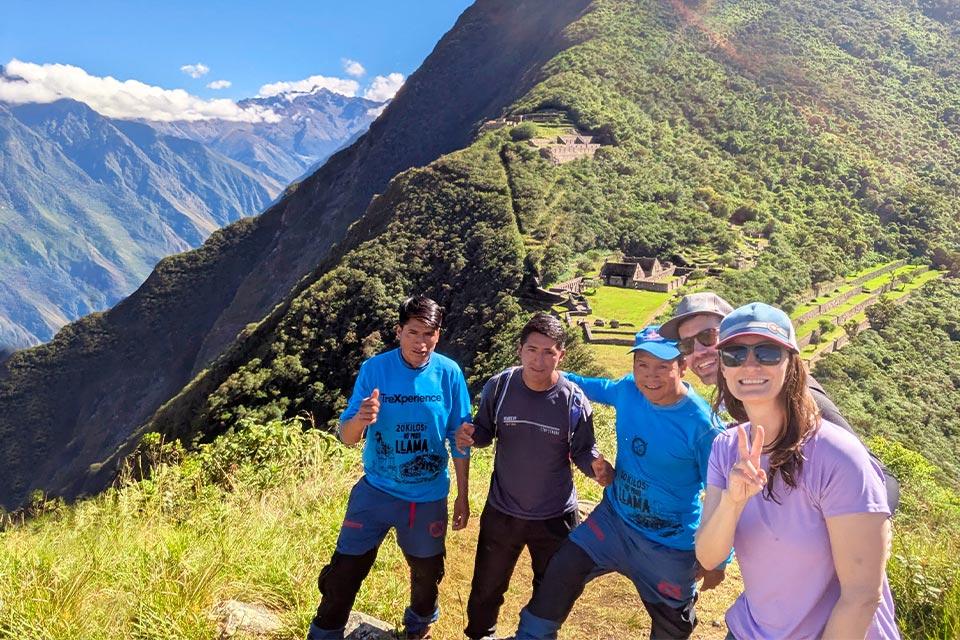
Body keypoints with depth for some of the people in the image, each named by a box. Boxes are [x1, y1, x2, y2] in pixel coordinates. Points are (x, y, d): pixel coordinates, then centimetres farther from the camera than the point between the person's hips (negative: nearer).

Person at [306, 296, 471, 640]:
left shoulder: (449, 374, -12)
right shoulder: (373, 369, -14)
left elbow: (459, 440, -3)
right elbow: (346, 437, -14)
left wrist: (462, 496, 1)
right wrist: (360, 420, -37)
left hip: (429, 496, 1)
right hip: (376, 491, -1)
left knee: (427, 572, 20)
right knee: (344, 572, 4)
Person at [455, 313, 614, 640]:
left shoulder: (574, 400, -17)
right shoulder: (498, 386, -15)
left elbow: (583, 450, -7)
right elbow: (485, 430, -2)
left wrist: (596, 466, -30)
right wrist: (470, 435, -25)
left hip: (555, 517, -1)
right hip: (502, 512, 1)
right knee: (485, 589, 21)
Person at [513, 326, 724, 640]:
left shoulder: (701, 424, -25)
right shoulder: (627, 390, -11)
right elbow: (597, 387, 14)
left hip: (669, 544, -4)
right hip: (614, 518, 4)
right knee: (561, 572, 1)